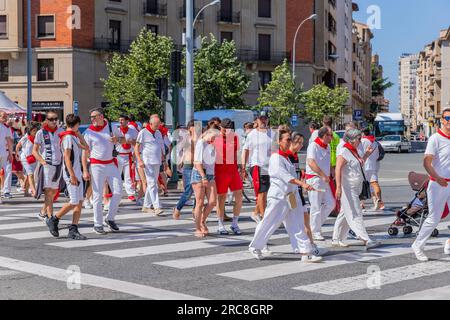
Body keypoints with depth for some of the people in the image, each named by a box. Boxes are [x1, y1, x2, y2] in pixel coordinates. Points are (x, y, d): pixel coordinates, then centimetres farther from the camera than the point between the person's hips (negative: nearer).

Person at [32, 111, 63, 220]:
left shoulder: (60, 132, 7)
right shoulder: (41, 133, -3)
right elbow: (34, 151, -1)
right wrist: (43, 161, -13)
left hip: (58, 165, 5)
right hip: (47, 165, -5)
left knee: (54, 191, 12)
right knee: (48, 192, -9)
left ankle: (43, 212, 28)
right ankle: (50, 217, -10)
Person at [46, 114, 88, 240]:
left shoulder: (73, 137, 14)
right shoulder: (68, 137, -13)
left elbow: (85, 147, 25)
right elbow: (67, 157, -19)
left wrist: (79, 134, 15)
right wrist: (72, 175, -22)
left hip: (77, 173, 9)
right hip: (71, 174, -9)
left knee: (79, 203, 4)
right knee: (74, 203, -8)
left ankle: (73, 230, 5)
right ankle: (53, 220, 7)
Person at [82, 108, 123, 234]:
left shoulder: (110, 126, 4)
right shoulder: (89, 132, -4)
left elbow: (124, 140, 14)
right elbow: (85, 153, -4)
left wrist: (117, 139, -10)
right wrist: (85, 171, -12)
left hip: (111, 164, 3)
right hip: (97, 166, -3)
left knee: (118, 192, -1)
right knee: (97, 196, -1)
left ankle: (110, 218, 16)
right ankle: (98, 224, 6)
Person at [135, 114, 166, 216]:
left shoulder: (158, 133, 15)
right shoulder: (143, 132, -4)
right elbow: (136, 147, -5)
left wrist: (163, 159, 17)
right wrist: (139, 160, -14)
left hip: (157, 162, 7)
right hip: (148, 162, -7)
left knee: (152, 184, 10)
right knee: (152, 184, -12)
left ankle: (146, 206, 19)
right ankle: (157, 207, -18)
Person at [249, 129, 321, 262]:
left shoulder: (286, 157, 13)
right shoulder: (275, 158, -15)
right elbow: (284, 175, -27)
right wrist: (302, 184, -36)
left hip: (291, 195, 8)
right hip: (278, 196, -8)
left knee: (297, 224, 3)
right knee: (270, 223, 3)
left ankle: (305, 253, 2)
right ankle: (255, 247, 22)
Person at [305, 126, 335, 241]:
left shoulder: (327, 147, 14)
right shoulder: (313, 146, -13)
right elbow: (311, 163, -25)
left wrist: (332, 173, 13)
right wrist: (323, 175, -27)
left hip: (324, 180, 8)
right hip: (314, 179, -8)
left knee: (331, 203, 6)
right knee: (316, 206, -4)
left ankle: (315, 225, 19)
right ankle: (315, 232, 6)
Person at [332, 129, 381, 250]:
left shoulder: (354, 151, 15)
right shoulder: (344, 152, -13)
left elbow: (359, 166, 28)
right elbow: (338, 169, -21)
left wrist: (366, 155, 17)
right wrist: (338, 187, -29)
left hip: (355, 188, 10)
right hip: (347, 189, -10)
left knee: (345, 215, 13)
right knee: (355, 215, -10)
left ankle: (337, 239, 20)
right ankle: (366, 240, -13)